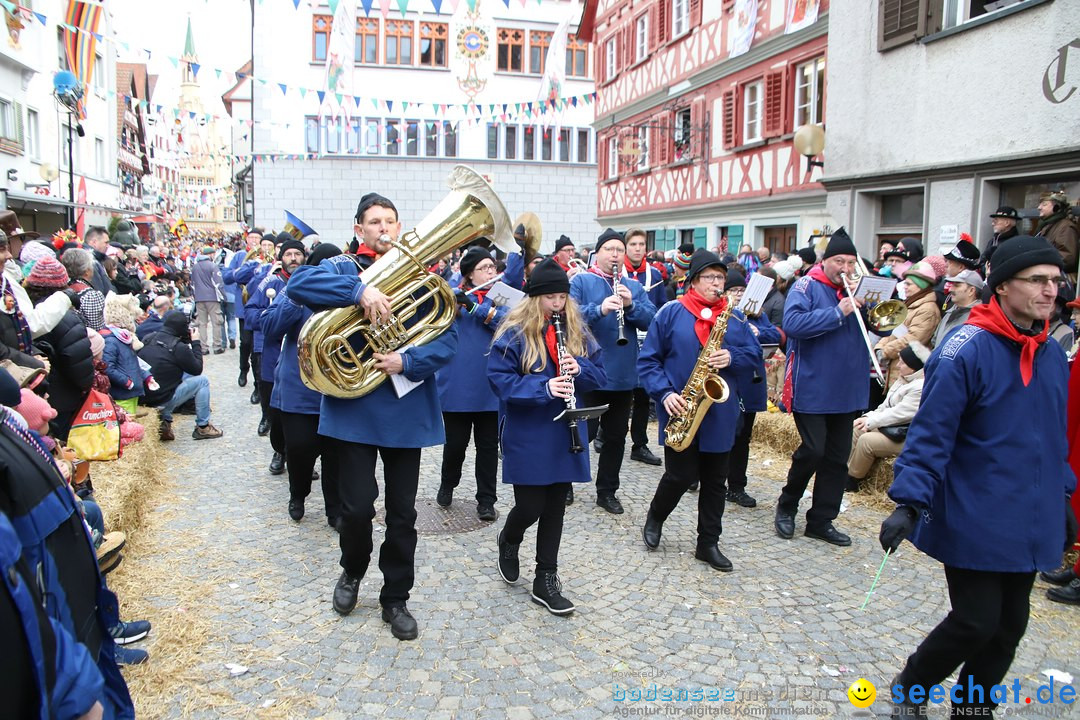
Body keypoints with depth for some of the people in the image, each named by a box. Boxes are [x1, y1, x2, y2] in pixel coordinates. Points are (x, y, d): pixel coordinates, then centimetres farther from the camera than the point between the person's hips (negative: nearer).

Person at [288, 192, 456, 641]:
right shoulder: (344, 270, 2)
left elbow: (447, 339, -2)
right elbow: (298, 283, -19)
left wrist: (408, 361, -20)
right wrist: (359, 290, -31)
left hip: (407, 411, 2)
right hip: (354, 409, -1)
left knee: (402, 513, 9)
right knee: (357, 507, -1)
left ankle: (395, 598, 28)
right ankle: (352, 571, 32)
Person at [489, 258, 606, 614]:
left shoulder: (576, 330, 6)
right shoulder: (514, 333, -9)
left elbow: (598, 374, 8)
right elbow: (499, 380, -14)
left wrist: (579, 369, -15)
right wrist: (544, 388, -25)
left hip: (565, 435, 5)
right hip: (527, 438, -4)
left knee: (555, 508, 10)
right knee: (530, 507, -1)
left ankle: (546, 581, 22)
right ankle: (508, 541, 34)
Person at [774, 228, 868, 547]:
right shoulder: (807, 286, -6)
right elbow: (792, 323, -24)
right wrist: (838, 313, -24)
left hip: (846, 389, 7)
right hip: (811, 387, -6)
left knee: (837, 457, 9)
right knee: (813, 450, -8)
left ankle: (821, 521, 20)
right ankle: (786, 506, 16)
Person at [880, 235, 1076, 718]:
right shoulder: (966, 350, -17)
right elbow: (930, 433, -19)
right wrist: (909, 502, -25)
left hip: (1030, 524, 7)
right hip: (975, 521, -7)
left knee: (1009, 624, 14)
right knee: (976, 622, -1)